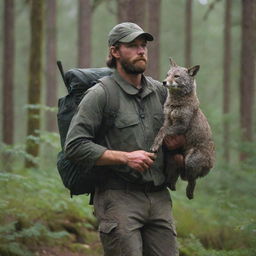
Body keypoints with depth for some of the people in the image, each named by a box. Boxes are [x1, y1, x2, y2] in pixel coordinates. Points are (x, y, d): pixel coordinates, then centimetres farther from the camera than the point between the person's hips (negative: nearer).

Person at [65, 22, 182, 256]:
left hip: (159, 197, 6)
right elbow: (75, 146, -12)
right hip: (119, 199, -5)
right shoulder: (100, 94, -5)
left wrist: (178, 140, 5)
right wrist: (125, 157, -16)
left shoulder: (159, 91, 13)